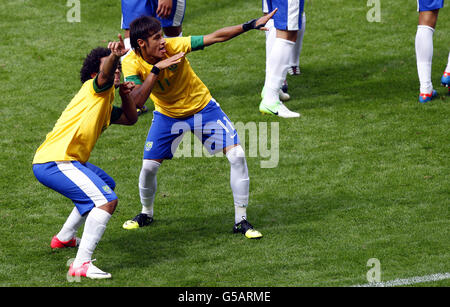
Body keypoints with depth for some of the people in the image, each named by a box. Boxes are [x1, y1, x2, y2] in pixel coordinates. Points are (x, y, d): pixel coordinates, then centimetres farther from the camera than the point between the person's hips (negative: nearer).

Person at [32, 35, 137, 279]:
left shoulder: (105, 105, 24)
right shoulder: (94, 88, -4)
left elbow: (130, 119, 34)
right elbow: (105, 73, -26)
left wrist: (125, 95, 15)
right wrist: (114, 56, -48)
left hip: (67, 160, 11)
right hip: (54, 161, -11)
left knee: (107, 185, 33)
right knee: (107, 201, -23)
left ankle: (64, 238, 43)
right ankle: (81, 264, -28)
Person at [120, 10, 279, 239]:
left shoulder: (173, 46, -26)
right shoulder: (131, 64, -23)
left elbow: (216, 37, -24)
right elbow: (136, 102, -36)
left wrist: (252, 25, -29)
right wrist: (156, 70, -42)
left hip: (202, 107, -1)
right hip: (168, 115, 1)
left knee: (237, 155, -13)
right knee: (149, 166, -6)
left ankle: (241, 221, -2)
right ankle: (146, 214, 26)